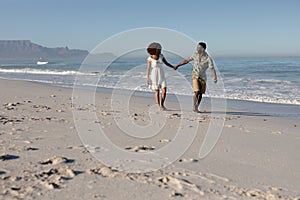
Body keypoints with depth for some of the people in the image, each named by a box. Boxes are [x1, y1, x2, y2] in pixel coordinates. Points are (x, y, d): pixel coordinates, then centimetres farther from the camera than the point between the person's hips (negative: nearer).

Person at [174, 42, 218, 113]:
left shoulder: (209, 59, -16)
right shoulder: (196, 54, -6)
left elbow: (212, 69, -25)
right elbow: (187, 60, 6)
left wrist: (215, 78, -41)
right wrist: (178, 65, 10)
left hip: (203, 77, 0)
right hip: (195, 76, 0)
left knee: (200, 93, 4)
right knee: (197, 92, -15)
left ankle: (196, 108, 18)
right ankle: (194, 107, -2)